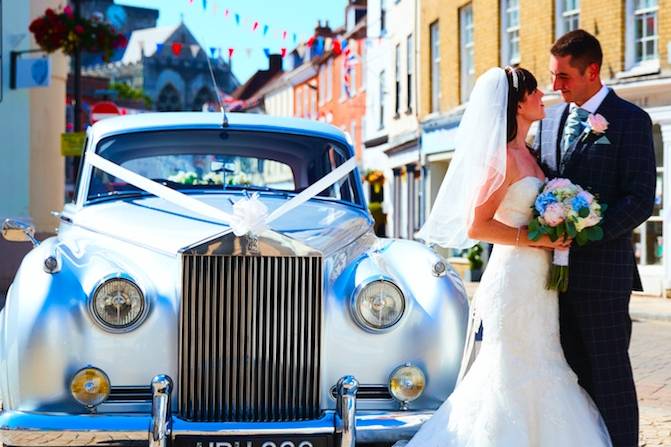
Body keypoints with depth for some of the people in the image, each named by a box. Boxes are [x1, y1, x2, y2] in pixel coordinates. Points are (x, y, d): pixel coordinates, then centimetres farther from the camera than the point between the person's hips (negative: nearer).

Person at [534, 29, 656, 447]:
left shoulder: (631, 120, -5)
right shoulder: (551, 119, 13)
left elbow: (640, 200, -11)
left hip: (601, 268, -6)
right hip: (557, 266, 6)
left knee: (610, 375, 0)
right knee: (573, 375, 11)